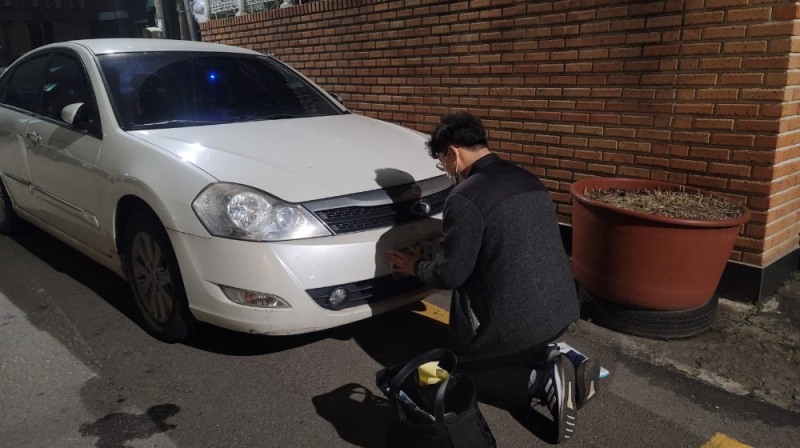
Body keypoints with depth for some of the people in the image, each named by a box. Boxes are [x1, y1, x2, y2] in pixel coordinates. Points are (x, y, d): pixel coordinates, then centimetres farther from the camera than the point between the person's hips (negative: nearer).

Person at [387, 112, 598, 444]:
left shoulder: (464, 198, -16)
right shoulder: (528, 180, 9)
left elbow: (451, 274, -13)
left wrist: (416, 267, 8)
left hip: (514, 320, -8)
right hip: (560, 307, 8)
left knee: (464, 370, 18)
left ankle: (543, 382, -5)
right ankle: (553, 361, 6)